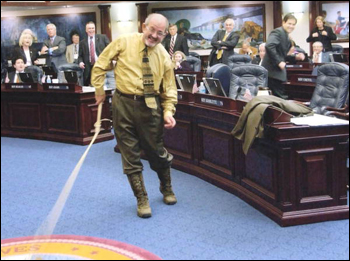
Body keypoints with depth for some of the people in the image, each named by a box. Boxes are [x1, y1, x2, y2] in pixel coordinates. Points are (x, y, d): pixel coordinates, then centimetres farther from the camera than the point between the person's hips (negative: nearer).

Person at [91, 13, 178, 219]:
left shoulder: (164, 57, 1)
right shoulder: (124, 43, -5)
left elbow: (169, 89, 6)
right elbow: (101, 65, 5)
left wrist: (168, 112, -7)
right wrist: (100, 91, 5)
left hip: (150, 106, 1)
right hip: (124, 103, 0)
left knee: (157, 151, 10)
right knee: (130, 154, 4)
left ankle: (167, 190, 37)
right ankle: (142, 200, 17)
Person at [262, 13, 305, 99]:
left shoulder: (286, 36, 19)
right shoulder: (278, 32, -10)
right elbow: (269, 46, -27)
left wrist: (295, 57, 10)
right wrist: (278, 62, -23)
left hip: (278, 71, 10)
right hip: (273, 71, -10)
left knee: (278, 97, 12)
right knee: (281, 97, -9)